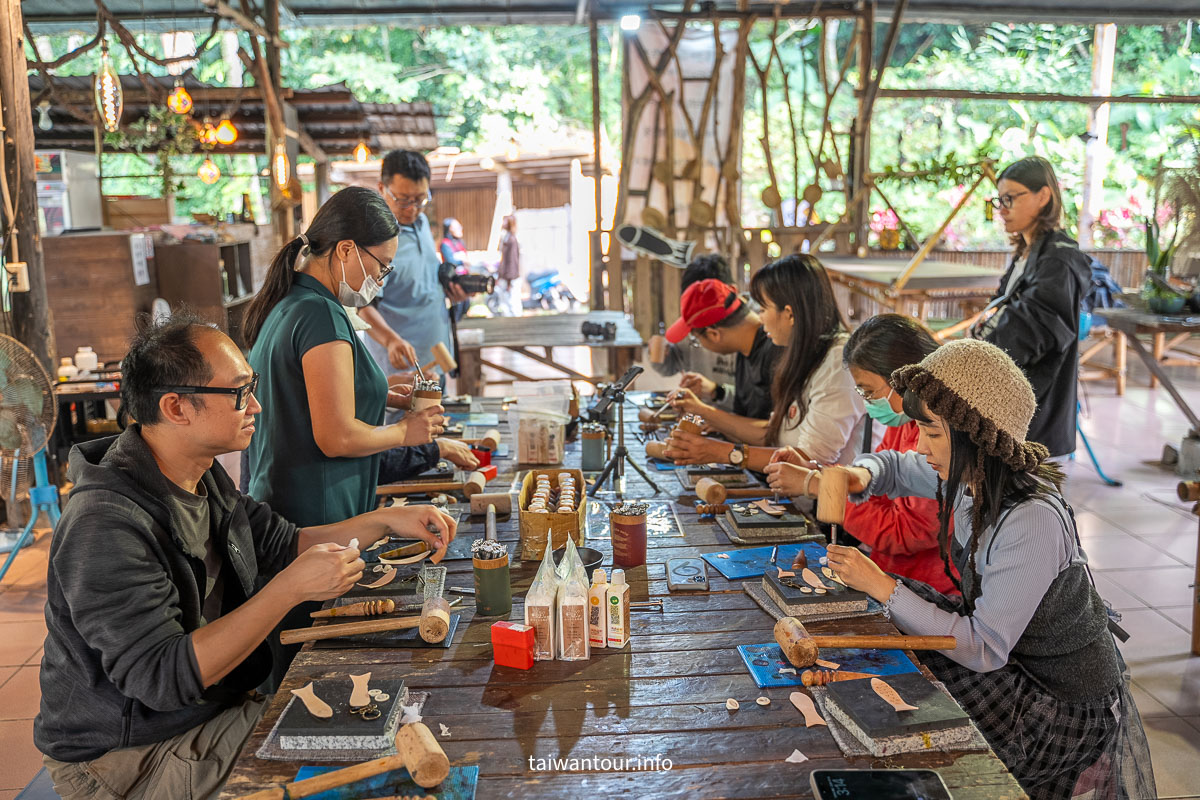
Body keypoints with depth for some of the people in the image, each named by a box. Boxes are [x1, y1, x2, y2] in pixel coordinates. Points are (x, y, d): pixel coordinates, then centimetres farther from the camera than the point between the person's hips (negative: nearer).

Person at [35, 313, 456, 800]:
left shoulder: (203, 477, 2)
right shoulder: (106, 526, -27)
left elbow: (281, 544, 14)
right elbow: (163, 677, -30)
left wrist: (385, 521, 3)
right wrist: (291, 588, -32)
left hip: (220, 710, 8)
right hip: (125, 756, -8)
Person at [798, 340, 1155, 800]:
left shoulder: (1033, 520, -32)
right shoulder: (970, 476, -9)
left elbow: (984, 649, -29)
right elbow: (895, 466, 12)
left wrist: (882, 587, -29)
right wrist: (861, 477, -11)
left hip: (1061, 705, -7)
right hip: (1009, 653, 7)